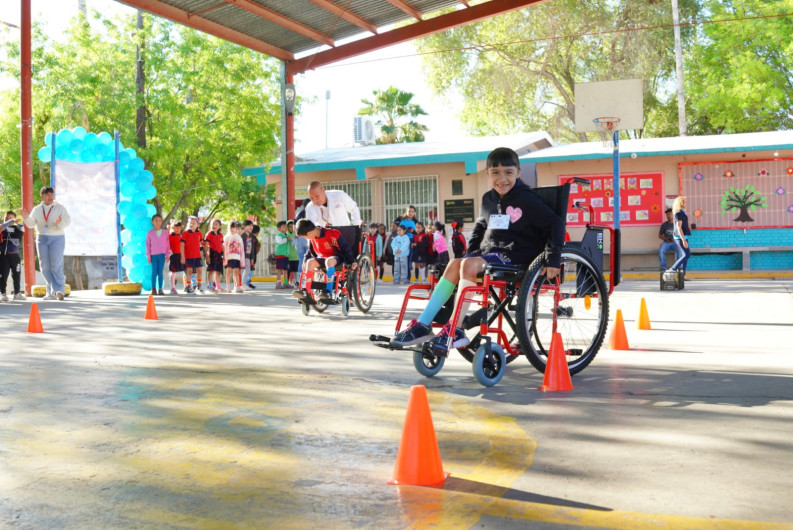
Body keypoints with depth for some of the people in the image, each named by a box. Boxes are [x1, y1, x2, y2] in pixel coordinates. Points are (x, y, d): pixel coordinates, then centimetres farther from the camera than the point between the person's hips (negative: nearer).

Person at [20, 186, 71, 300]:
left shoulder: (60, 208, 0)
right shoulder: (37, 209, 10)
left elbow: (67, 221, -11)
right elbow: (31, 223, 4)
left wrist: (60, 222, -32)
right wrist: (26, 217, -16)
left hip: (57, 238, -4)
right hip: (42, 239, 4)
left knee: (56, 265, -15)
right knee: (45, 266, 4)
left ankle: (59, 290, -14)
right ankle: (51, 292, 12)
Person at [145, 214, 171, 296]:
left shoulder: (165, 233, 5)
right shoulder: (150, 233, 2)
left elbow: (168, 244, 8)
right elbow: (148, 245, 3)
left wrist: (167, 255, 4)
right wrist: (148, 256, 0)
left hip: (162, 255, 1)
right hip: (153, 255, -1)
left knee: (160, 272, 2)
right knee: (154, 272, -1)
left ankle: (160, 289, 5)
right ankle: (154, 289, 4)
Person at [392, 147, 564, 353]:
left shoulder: (526, 199, -7)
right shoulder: (488, 200, 12)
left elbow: (556, 223, -10)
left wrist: (553, 259, -18)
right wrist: (470, 251, 17)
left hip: (516, 256, -6)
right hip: (489, 252, 6)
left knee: (469, 264, -30)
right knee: (455, 264, -21)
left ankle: (455, 330, -31)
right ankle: (423, 325, -22)